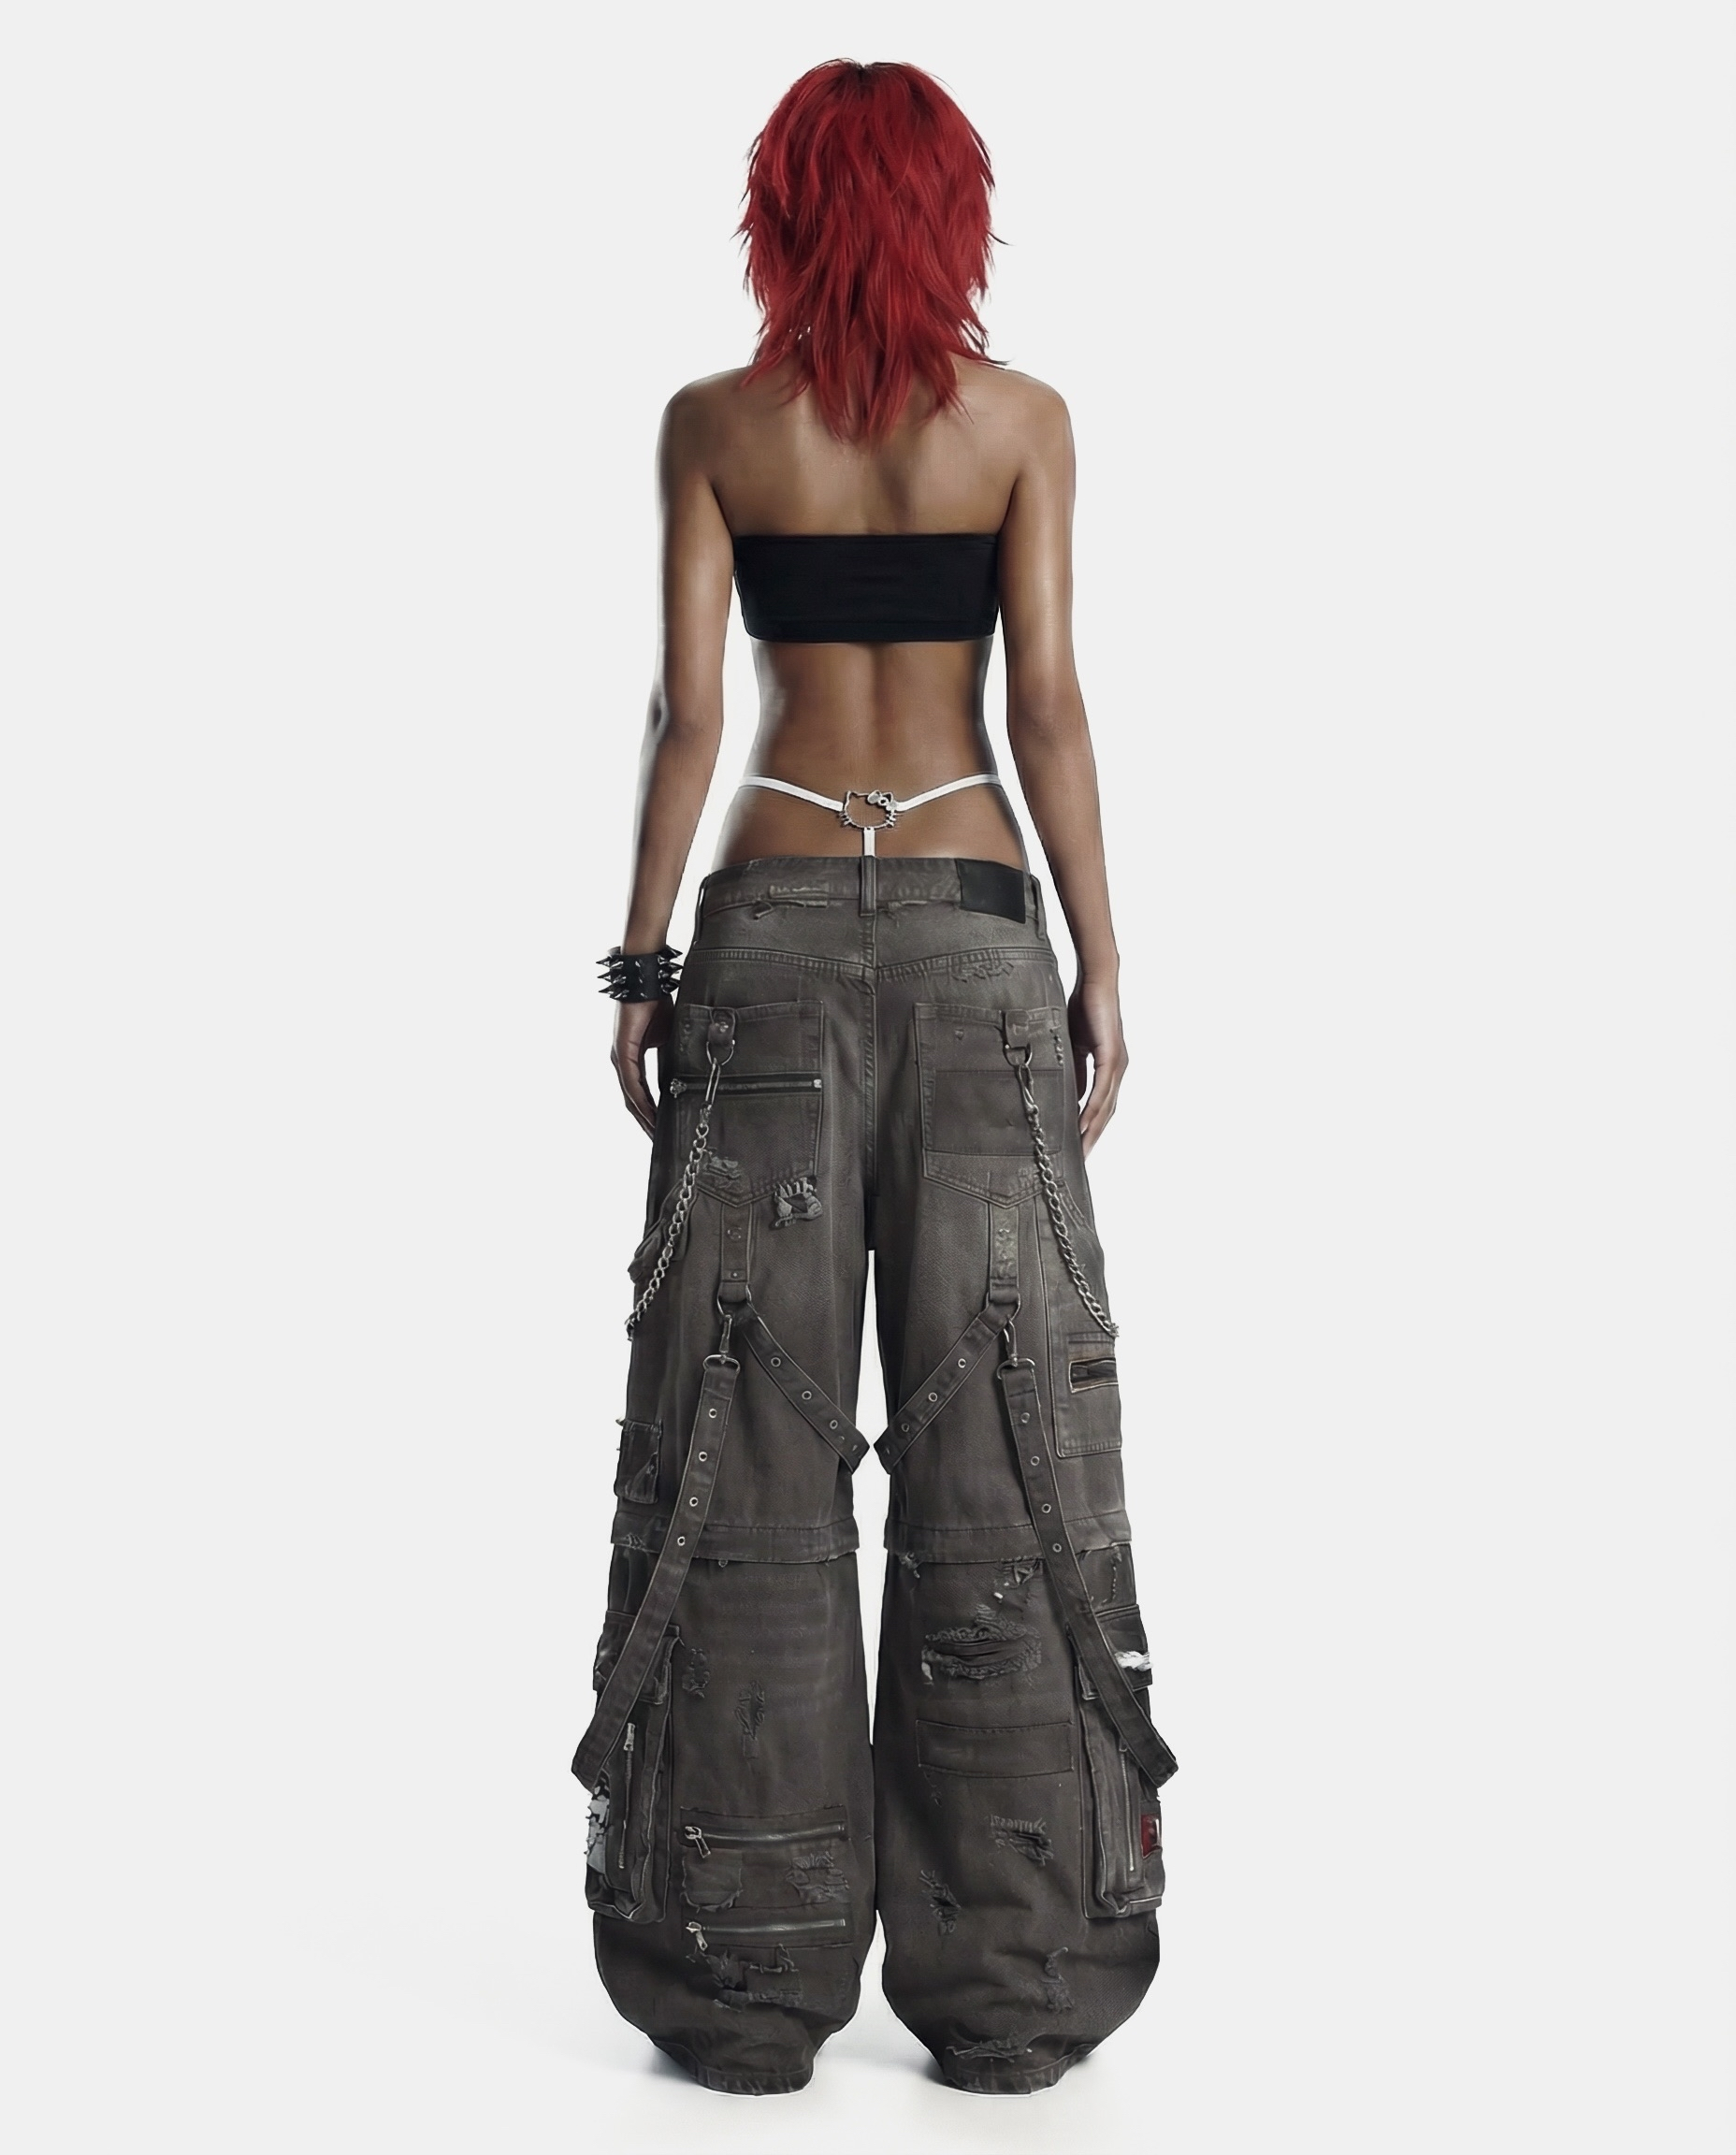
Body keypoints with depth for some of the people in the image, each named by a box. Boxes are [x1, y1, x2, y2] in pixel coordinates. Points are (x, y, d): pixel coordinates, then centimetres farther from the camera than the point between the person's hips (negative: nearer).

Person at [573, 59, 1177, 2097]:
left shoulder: (713, 426, 3)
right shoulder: (1019, 420, 2)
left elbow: (684, 707, -1)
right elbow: (1049, 705, -3)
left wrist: (644, 958, 4)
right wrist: (1101, 962, 1)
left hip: (774, 916, 0)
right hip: (972, 911, 0)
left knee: (747, 1416, 4)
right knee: (998, 1417, 3)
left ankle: (745, 1971, 9)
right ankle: (1013, 1973, 10)